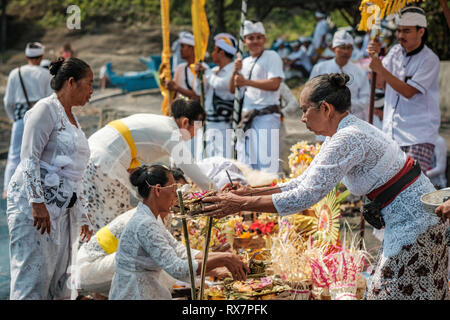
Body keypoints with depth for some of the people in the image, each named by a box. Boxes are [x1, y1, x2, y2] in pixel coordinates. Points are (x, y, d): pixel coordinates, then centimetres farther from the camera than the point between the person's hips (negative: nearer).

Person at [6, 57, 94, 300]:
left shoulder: (71, 119, 22)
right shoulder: (46, 109, -5)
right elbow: (29, 157, -15)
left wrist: (82, 215, 24)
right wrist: (37, 202, -24)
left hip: (63, 208, 9)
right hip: (34, 205, -9)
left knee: (60, 278, 6)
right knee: (33, 273, -12)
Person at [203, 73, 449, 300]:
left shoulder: (348, 139, -24)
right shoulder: (341, 135, 8)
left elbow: (306, 196, -27)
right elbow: (305, 182, 12)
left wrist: (240, 204, -23)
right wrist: (250, 192, 4)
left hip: (414, 222, -10)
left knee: (396, 294, -4)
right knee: (383, 290, 16)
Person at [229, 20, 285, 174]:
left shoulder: (272, 57, -2)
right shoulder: (245, 62, 20)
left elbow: (274, 84, -16)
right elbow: (232, 89, 17)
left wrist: (247, 82, -16)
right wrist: (236, 72, -1)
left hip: (266, 116, -7)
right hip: (247, 117, 7)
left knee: (265, 160, -14)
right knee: (245, 164, 9)